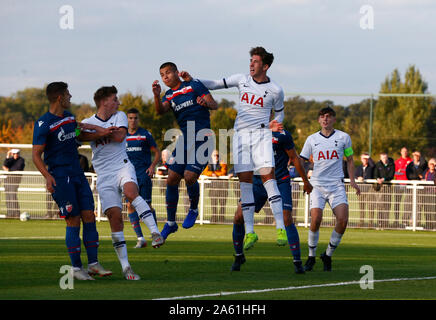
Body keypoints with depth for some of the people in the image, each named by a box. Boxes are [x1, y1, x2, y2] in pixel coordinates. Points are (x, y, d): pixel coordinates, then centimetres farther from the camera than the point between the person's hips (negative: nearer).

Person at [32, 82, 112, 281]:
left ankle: (93, 264, 6)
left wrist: (99, 133, 22)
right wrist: (47, 176, -26)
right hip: (60, 177, -7)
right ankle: (76, 268, 0)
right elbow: (36, 155, -13)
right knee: (73, 221, -8)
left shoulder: (69, 117, 12)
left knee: (89, 216, 1)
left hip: (77, 174, 7)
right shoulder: (43, 124, -11)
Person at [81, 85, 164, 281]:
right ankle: (125, 266, -5)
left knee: (130, 192, -34)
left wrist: (94, 128, -10)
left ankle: (155, 232, -38)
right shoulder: (87, 123, 7)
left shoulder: (120, 116, 8)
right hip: (104, 175, 0)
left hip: (123, 167, 0)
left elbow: (119, 136, -9)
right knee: (114, 215, -9)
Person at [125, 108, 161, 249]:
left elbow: (157, 152, 5)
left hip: (144, 174, -3)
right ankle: (140, 238, -3)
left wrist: (152, 166, -11)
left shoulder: (145, 134, 1)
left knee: (147, 205, -7)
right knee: (130, 205, -7)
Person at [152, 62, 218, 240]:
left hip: (202, 138, -6)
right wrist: (156, 95, -25)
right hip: (184, 139, 6)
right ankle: (170, 223, 10)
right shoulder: (169, 95, 15)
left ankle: (193, 210, 11)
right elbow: (160, 111, -5)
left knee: (189, 176, -18)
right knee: (172, 179, 0)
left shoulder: (194, 85, 0)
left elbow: (214, 105, -4)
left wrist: (205, 103, -27)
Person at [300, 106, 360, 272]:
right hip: (317, 184, 0)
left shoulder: (343, 137, 7)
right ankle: (311, 257, 1)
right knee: (315, 220, -19)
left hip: (336, 185, 0)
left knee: (343, 220, -17)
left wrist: (352, 180, 9)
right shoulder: (311, 139, 7)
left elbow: (349, 160, 17)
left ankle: (328, 255, 4)